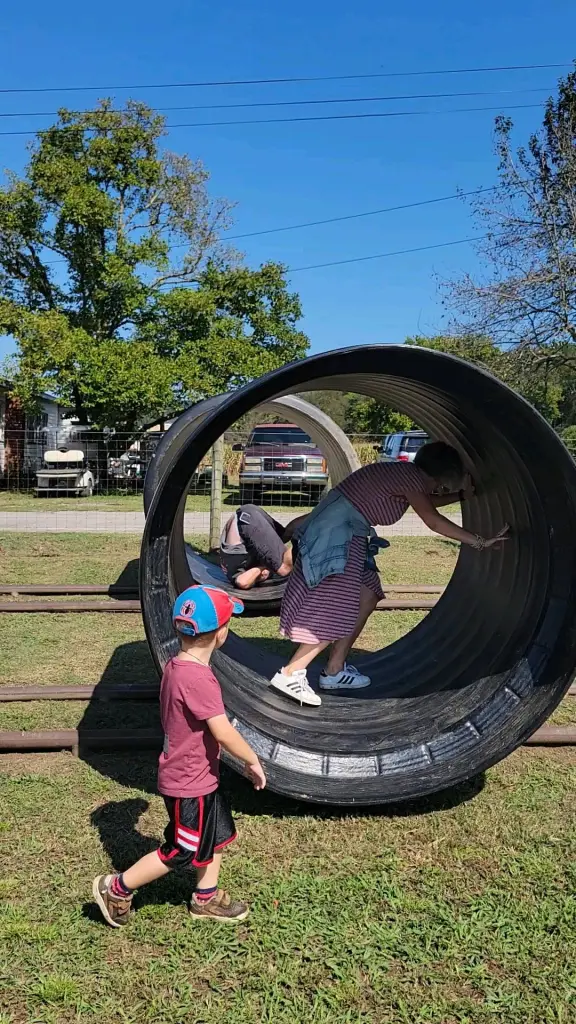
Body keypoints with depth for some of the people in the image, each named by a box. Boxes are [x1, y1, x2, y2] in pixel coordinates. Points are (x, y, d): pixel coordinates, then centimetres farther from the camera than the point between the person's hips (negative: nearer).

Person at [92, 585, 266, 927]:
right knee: (182, 853, 10)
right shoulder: (198, 678, -31)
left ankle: (206, 898, 39)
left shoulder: (177, 666, -1)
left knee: (217, 835, 22)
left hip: (199, 776, 9)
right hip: (190, 784, -9)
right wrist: (253, 761, -16)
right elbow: (223, 732, -31)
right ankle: (117, 889, 23)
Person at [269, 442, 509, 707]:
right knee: (335, 614, -11)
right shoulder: (409, 475, -13)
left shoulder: (406, 475, 14)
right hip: (333, 535, -10)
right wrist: (479, 542, -16)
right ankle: (290, 675, -8)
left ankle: (334, 671, 15)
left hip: (347, 536, 10)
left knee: (367, 598, 11)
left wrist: (463, 495, 26)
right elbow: (433, 520, -19)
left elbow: (429, 502, 31)